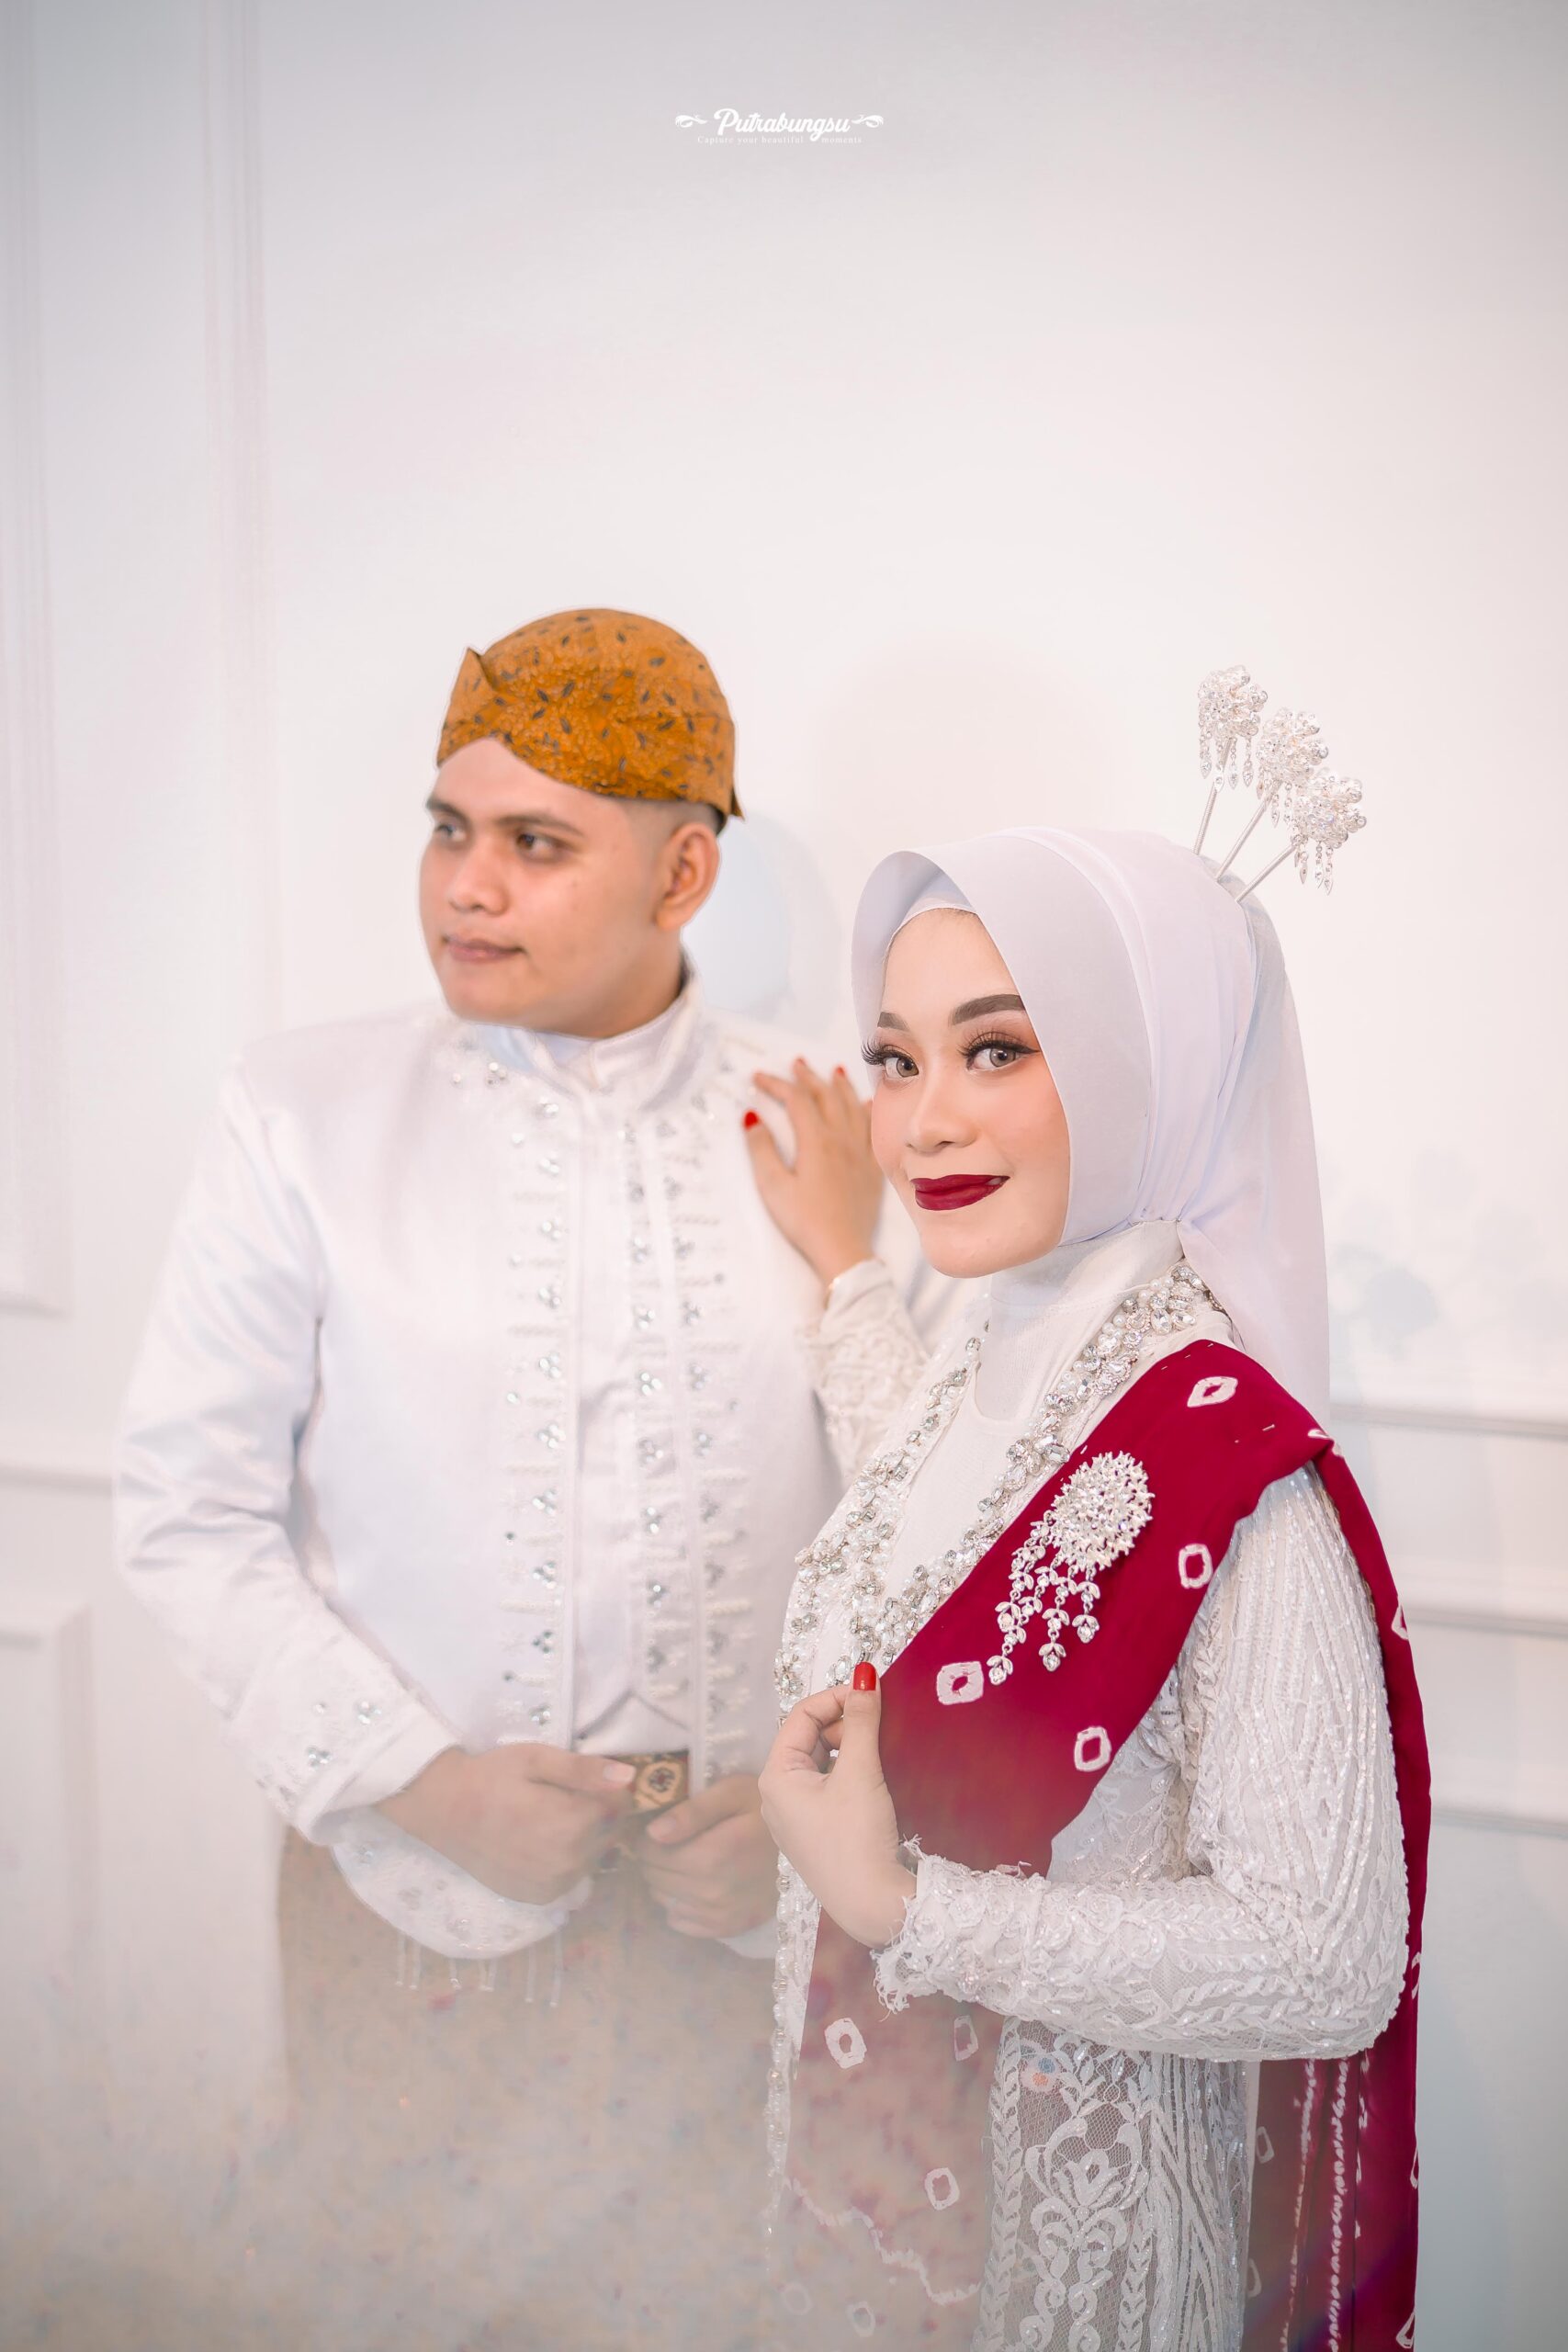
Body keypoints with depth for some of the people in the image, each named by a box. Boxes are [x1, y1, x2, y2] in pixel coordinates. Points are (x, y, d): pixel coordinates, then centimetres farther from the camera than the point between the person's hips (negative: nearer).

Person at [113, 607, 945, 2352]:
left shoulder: (821, 1141, -2)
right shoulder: (304, 1115, -3)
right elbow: (189, 1512, -3)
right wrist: (420, 1780, -11)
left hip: (742, 1922, 1)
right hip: (414, 1892, 0)